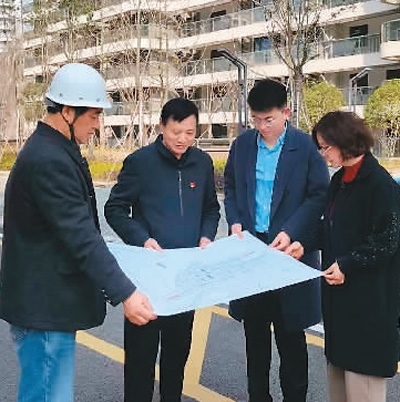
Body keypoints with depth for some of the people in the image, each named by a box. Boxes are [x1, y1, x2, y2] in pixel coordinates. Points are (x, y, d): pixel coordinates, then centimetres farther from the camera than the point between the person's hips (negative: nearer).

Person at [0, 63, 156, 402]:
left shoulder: (53, 150, 11)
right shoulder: (49, 160, -22)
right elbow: (80, 236, -27)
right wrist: (124, 293, -28)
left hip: (48, 298, 11)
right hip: (44, 304, -11)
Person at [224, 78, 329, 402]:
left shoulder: (306, 147, -8)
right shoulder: (243, 144, 3)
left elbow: (320, 196, -7)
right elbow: (230, 188, 12)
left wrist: (290, 232, -16)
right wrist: (235, 222, -4)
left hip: (289, 250, -4)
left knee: (290, 333, 8)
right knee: (254, 330, 15)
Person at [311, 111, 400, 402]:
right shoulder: (340, 180, 10)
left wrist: (347, 264, -18)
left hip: (369, 297, -9)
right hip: (339, 291, 9)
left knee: (362, 370, 0)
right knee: (339, 363, 17)